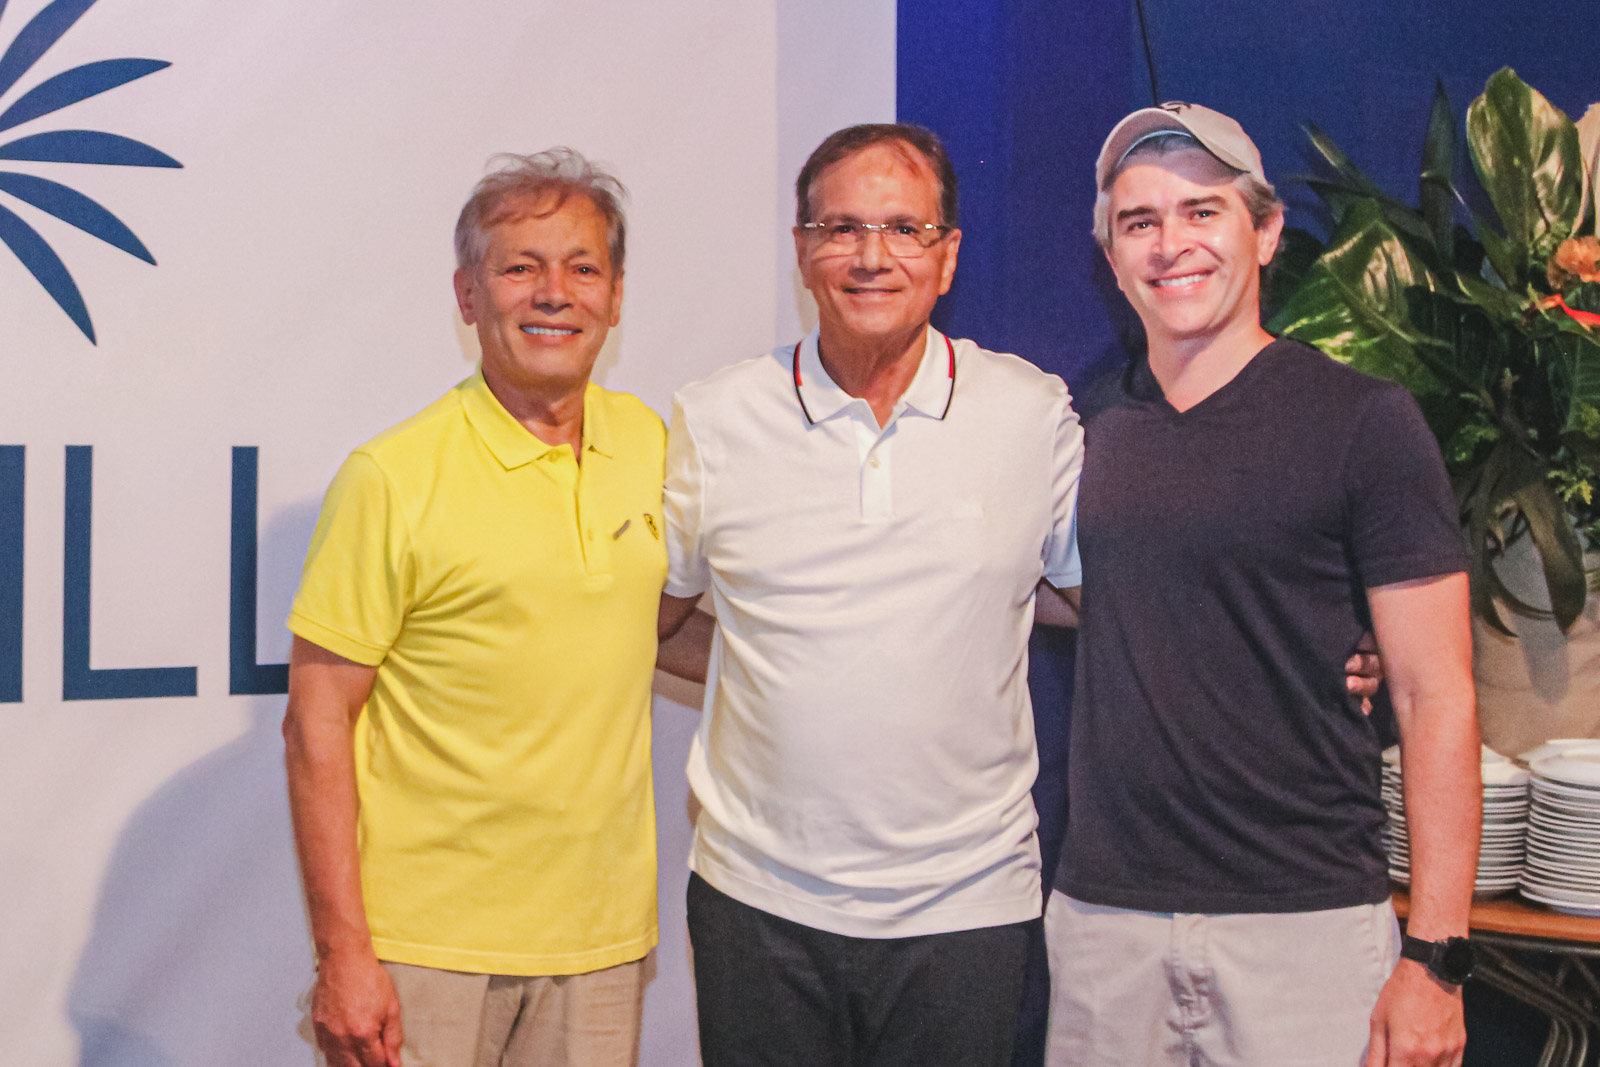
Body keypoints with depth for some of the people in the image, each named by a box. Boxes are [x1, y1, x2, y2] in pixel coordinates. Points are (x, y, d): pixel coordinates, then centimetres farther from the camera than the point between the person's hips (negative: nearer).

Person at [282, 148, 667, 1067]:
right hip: (424, 945, -4)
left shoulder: (649, 442, 5)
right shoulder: (393, 478, -10)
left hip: (603, 938, 5)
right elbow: (317, 724, -9)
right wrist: (343, 953, -12)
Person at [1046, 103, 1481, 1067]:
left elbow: (1437, 697, -8)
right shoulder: (1100, 432, 9)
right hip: (1103, 916, 4)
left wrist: (1435, 954, -13)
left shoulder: (1361, 420, -5)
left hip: (1303, 924, -4)